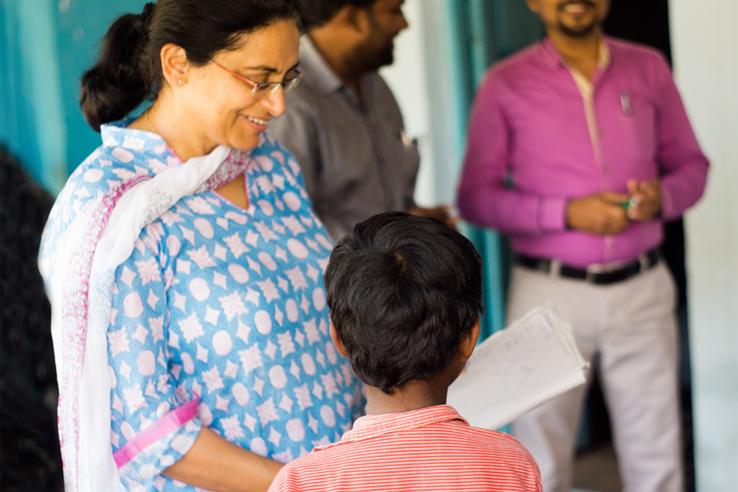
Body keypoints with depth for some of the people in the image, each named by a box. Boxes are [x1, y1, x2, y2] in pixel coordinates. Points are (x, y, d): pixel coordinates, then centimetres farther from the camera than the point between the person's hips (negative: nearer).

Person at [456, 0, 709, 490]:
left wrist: (662, 197, -12)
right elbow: (475, 196, -4)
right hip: (550, 291, -2)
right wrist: (567, 214, -16)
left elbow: (691, 165, 11)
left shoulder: (649, 69, 4)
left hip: (642, 288, 2)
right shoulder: (506, 86, -4)